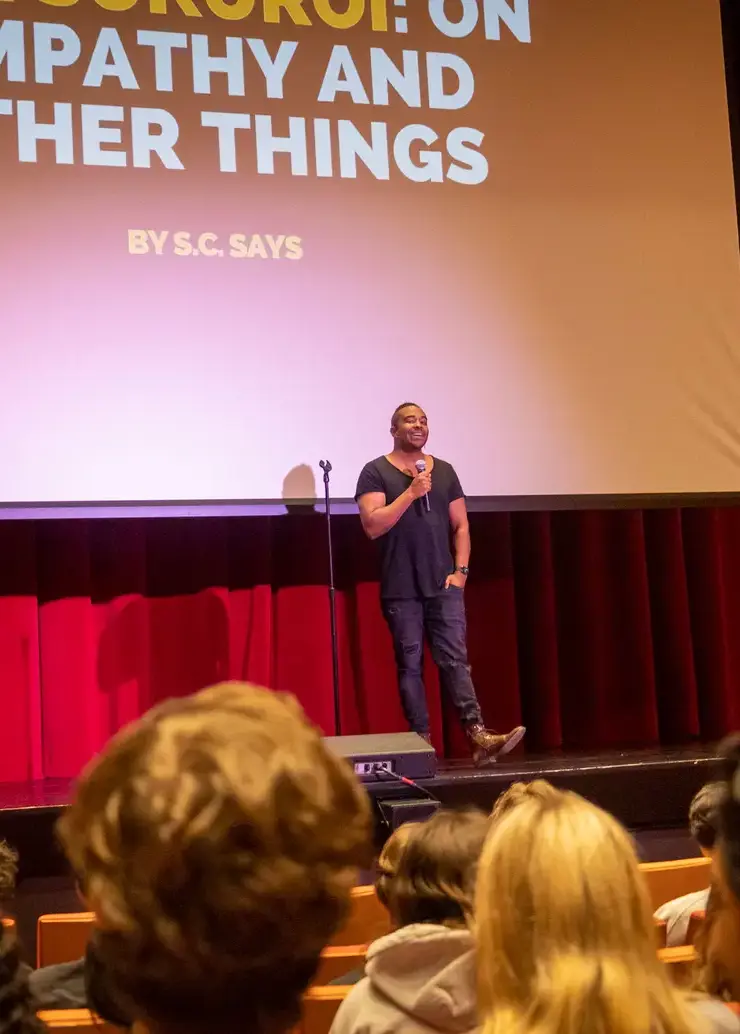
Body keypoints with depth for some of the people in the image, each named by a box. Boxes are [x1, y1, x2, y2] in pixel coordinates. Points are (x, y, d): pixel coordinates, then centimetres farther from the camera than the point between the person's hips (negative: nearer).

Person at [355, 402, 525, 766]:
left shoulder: (444, 471, 14)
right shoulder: (376, 472, 1)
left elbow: (460, 525, 14)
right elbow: (373, 525, -10)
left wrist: (460, 569, 1)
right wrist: (411, 493, -15)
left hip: (443, 585, 3)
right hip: (400, 589, -2)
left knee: (455, 659, -5)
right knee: (410, 664, 1)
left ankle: (478, 736, -14)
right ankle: (421, 742, 4)